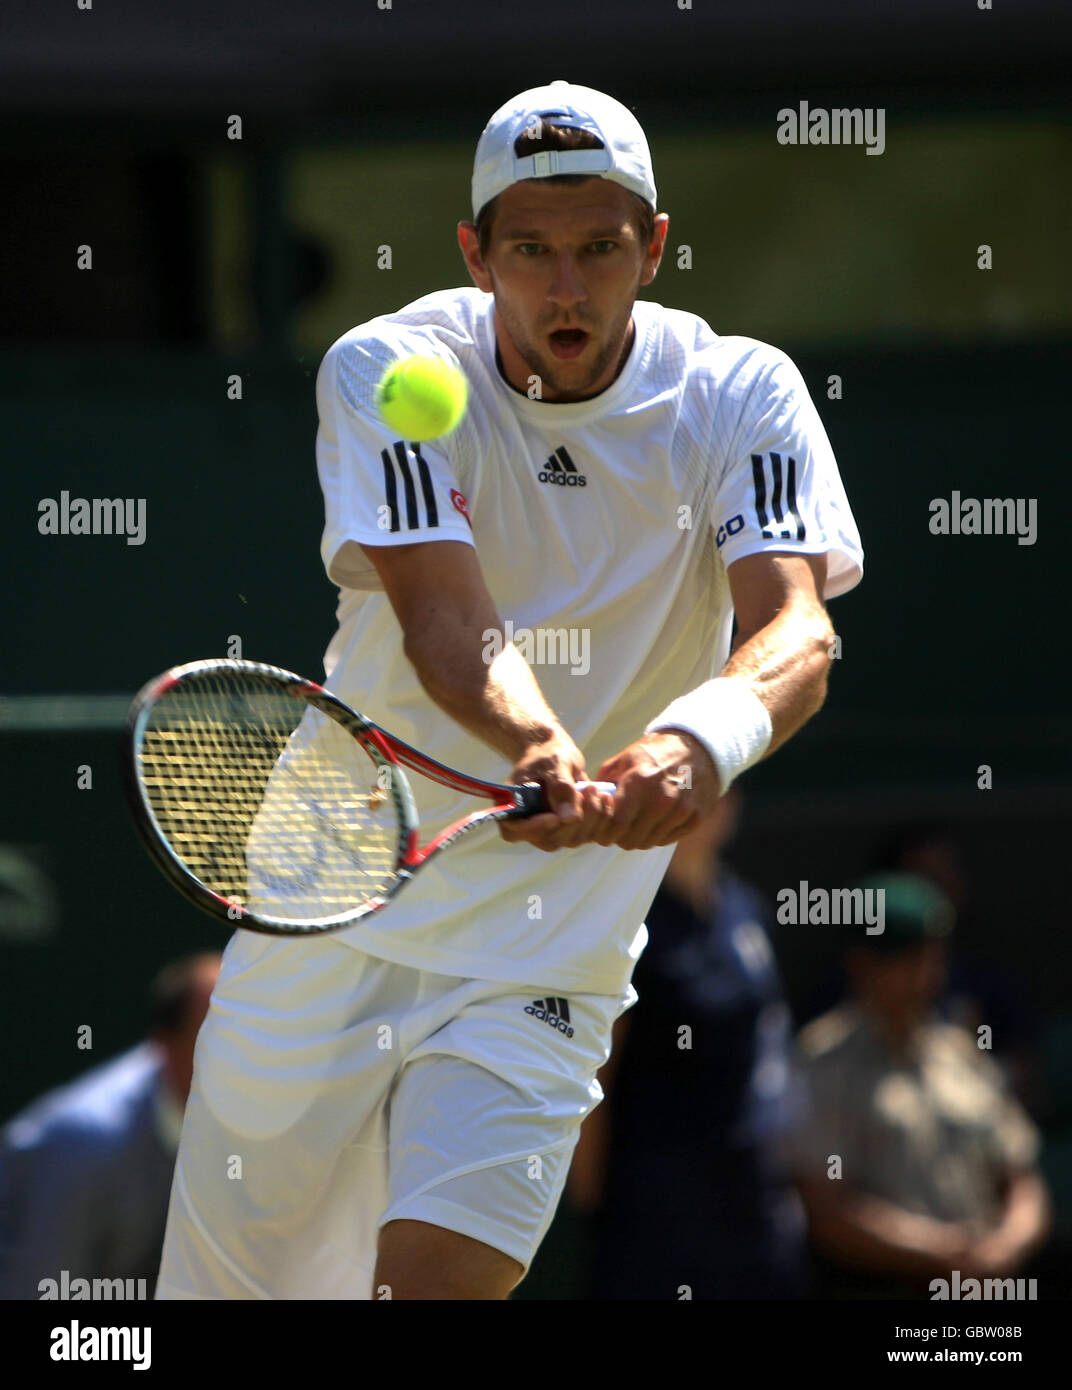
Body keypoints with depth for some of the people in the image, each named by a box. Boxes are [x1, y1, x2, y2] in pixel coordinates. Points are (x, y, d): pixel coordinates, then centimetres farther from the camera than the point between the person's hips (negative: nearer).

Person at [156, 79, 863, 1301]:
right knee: (230, 1278, 6)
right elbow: (446, 617, -24)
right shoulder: (388, 371, -9)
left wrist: (702, 737, -46)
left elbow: (797, 631, -23)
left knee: (440, 1280, -17)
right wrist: (535, 745, -46)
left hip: (540, 970, 0)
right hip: (327, 926, 0)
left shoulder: (742, 397, -7)